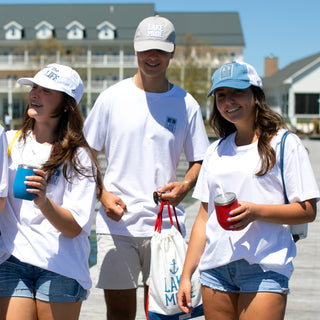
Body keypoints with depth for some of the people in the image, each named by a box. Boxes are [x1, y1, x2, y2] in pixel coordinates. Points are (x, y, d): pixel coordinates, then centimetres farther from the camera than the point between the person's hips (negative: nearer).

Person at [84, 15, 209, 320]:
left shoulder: (186, 104, 5)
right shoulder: (111, 98, 3)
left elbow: (199, 161, 11)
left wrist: (185, 185, -10)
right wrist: (102, 194, -7)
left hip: (167, 223, 1)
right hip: (116, 223, 0)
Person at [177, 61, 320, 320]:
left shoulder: (285, 143, 0)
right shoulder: (216, 150, 15)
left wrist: (256, 211, -20)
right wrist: (186, 275, 11)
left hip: (264, 268, -4)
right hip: (215, 267, 5)